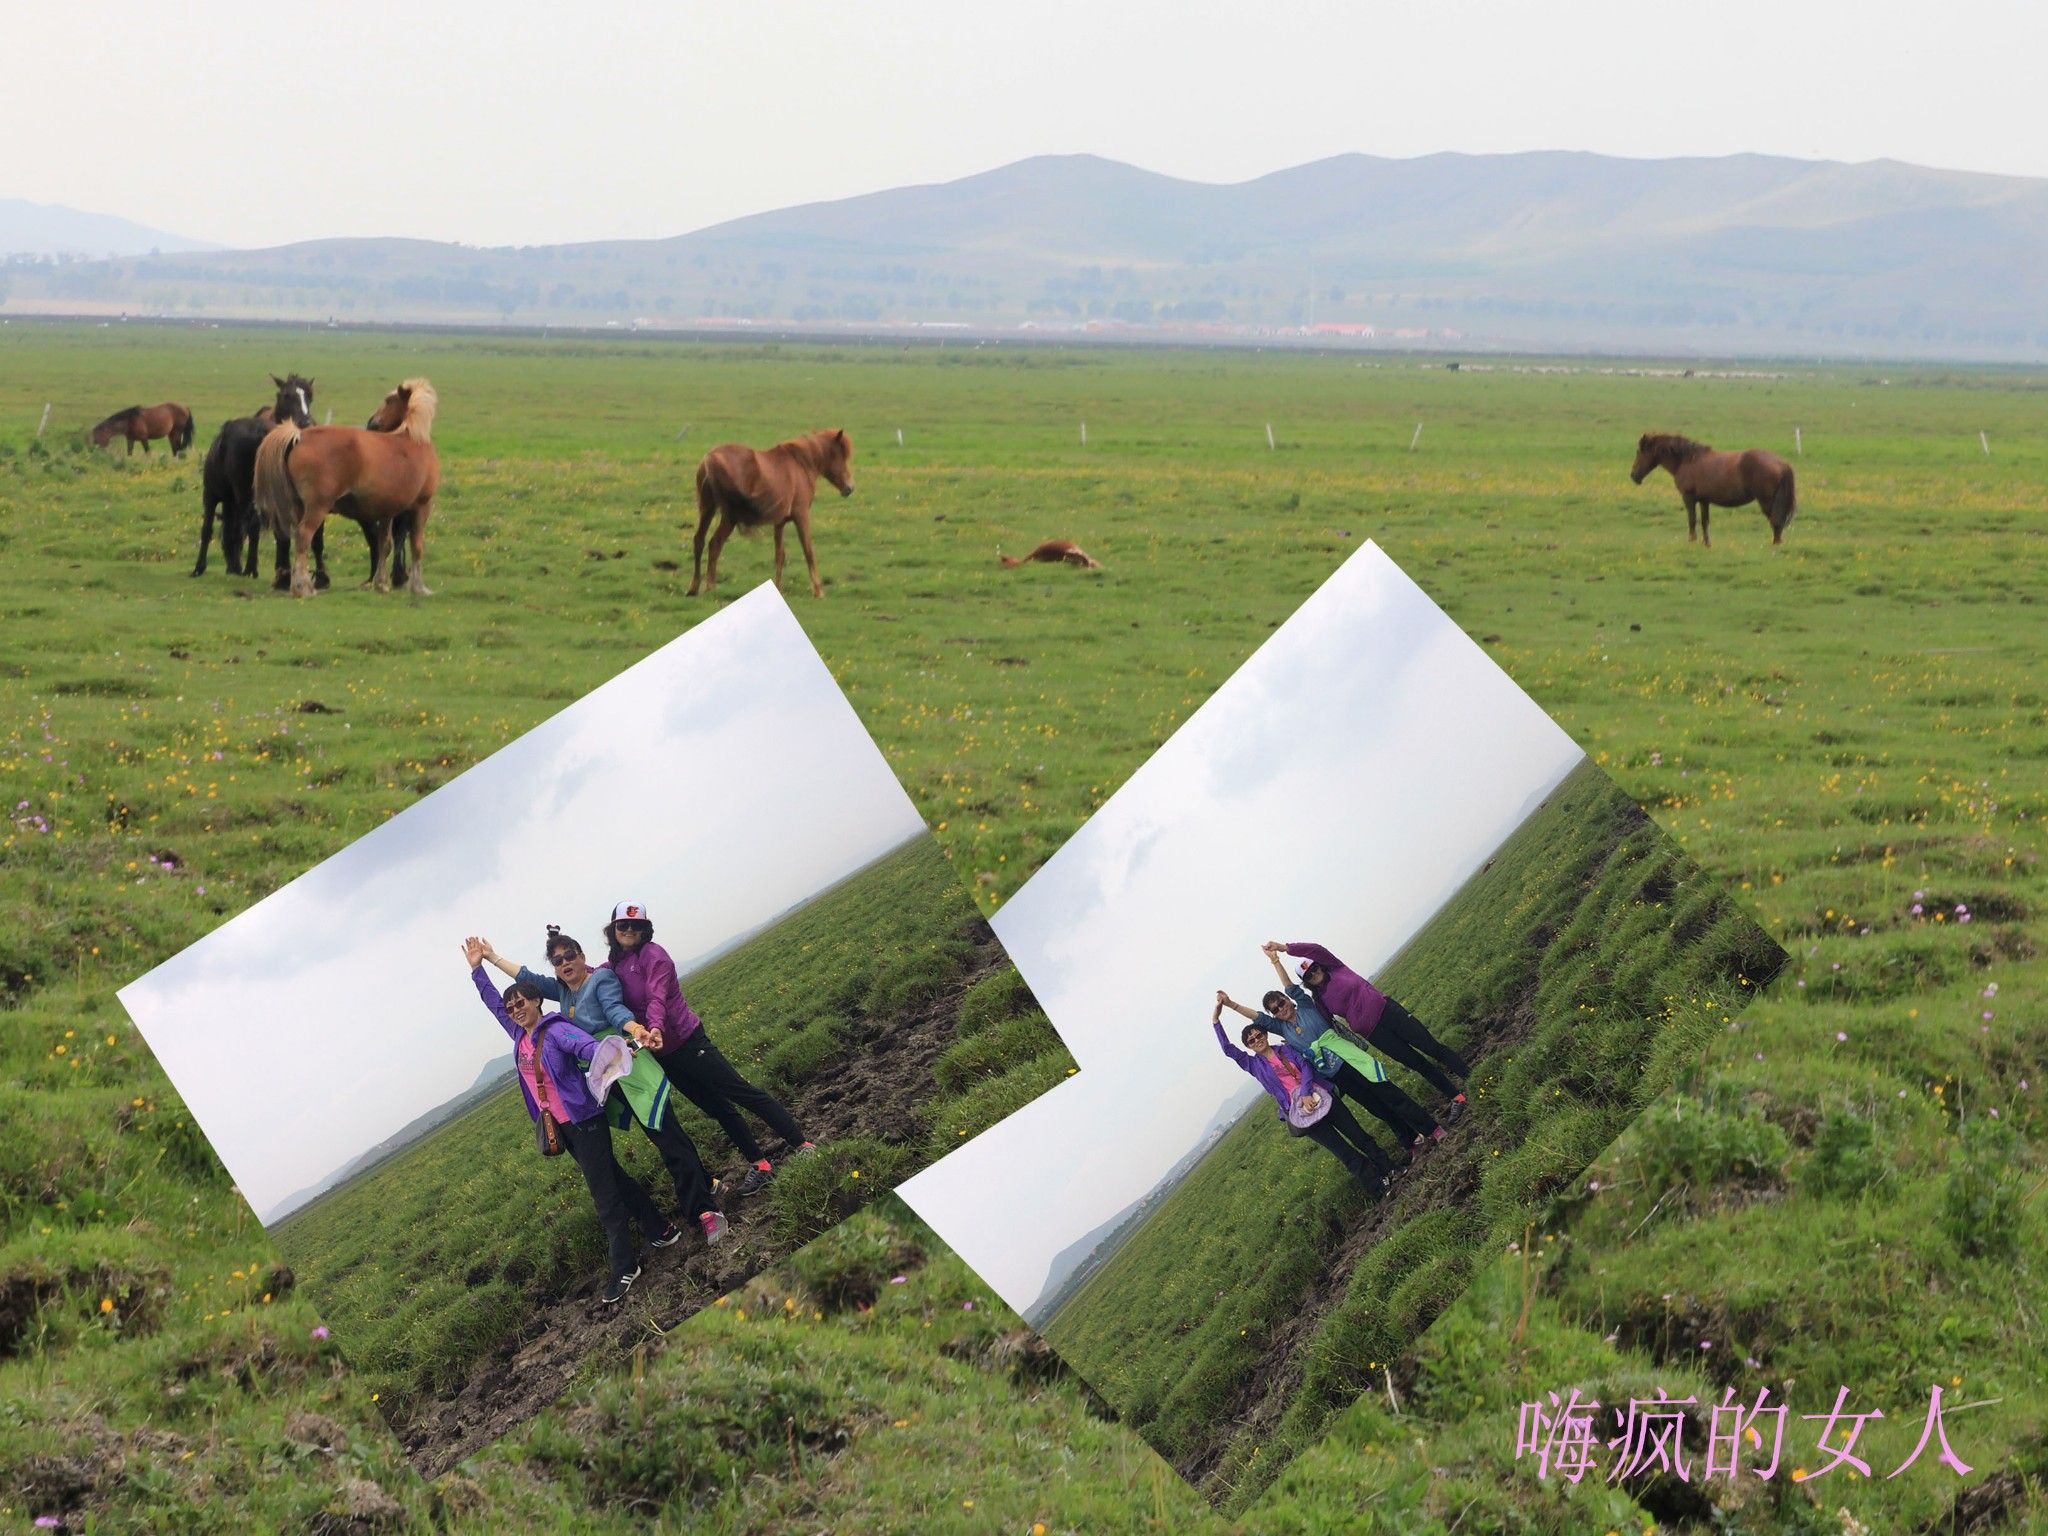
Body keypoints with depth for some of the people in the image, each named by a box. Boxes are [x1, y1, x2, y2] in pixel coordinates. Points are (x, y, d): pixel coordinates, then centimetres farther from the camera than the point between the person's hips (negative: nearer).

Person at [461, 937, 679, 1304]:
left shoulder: (555, 1031, -19)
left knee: (604, 1192, -4)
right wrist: (477, 970, 22)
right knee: (612, 1178, 19)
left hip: (585, 1120, -9)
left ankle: (624, 1267, 1)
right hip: (559, 1127, 9)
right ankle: (660, 1228, 33)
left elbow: (586, 1045, -39)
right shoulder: (520, 1035, 5)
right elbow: (493, 1003, 20)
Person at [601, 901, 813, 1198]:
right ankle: (760, 1165, 14)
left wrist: (655, 1028, -44)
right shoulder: (613, 966, 10)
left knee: (741, 1092, -8)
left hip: (687, 1041, -7)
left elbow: (656, 998, -26)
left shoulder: (650, 954, -13)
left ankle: (802, 1145, -8)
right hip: (662, 1054, 7)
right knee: (717, 1108, 10)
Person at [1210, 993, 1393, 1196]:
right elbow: (1228, 1049, -4)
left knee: (1359, 1136, 5)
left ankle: (1390, 1171, 19)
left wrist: (1306, 1093, -20)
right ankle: (1380, 1186, 4)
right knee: (1345, 1153, -3)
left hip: (1320, 1096, 2)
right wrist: (1216, 1019, -10)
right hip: (1298, 1110, -2)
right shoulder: (1254, 1064, 6)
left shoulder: (1287, 1049, 11)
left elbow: (1305, 1067, -3)